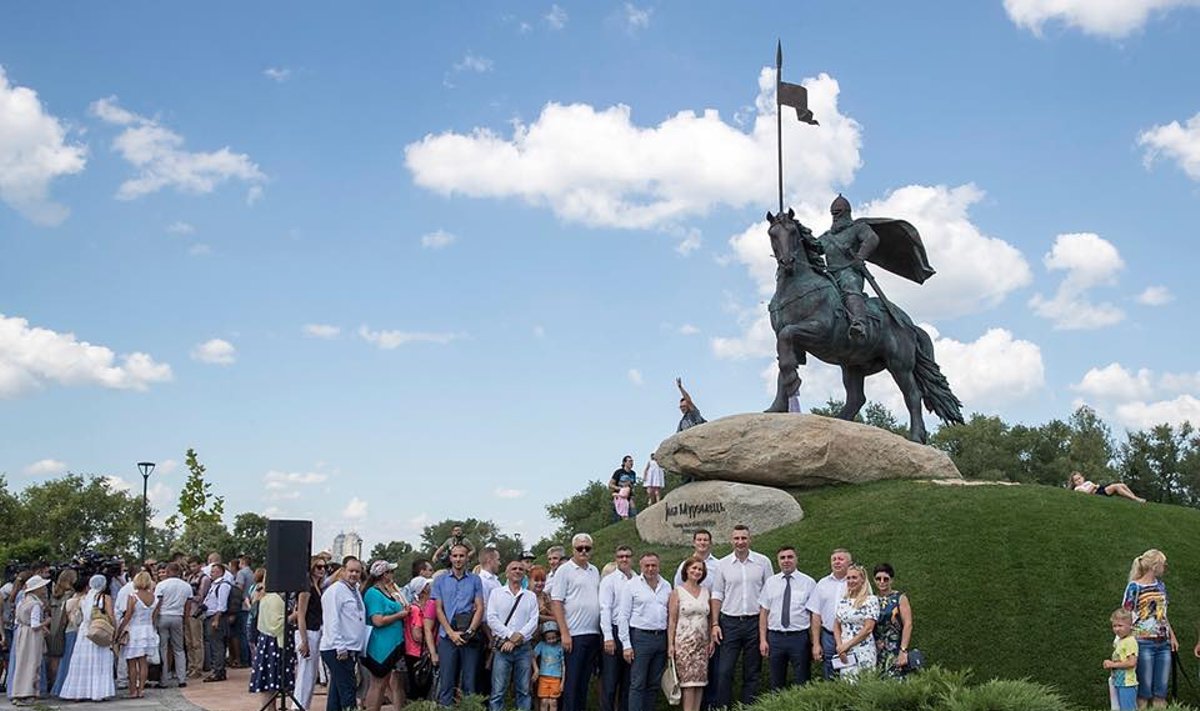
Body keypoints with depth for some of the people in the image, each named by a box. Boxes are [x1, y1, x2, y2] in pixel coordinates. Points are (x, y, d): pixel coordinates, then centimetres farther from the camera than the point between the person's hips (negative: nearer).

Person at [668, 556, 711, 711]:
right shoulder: (677, 592, 0)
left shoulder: (705, 591, 12)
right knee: (688, 680, -10)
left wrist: (711, 640, 7)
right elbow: (672, 620, -3)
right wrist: (670, 644, -8)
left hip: (702, 642, 4)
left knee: (700, 680, 1)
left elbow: (708, 618, 15)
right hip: (684, 641, -4)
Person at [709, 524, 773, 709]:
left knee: (752, 672, 7)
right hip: (730, 623, 0)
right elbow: (717, 596, 6)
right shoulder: (723, 564, 4)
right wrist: (714, 624, -1)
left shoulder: (763, 562, 2)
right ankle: (720, 707, 2)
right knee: (724, 671, -5)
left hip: (755, 622, 0)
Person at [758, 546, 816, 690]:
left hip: (799, 638, -2)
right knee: (776, 684, 10)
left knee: (801, 683, 2)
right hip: (775, 638, 2)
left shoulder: (808, 583, 1)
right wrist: (763, 640, -1)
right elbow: (763, 612, 7)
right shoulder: (770, 582, 8)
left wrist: (815, 642, -8)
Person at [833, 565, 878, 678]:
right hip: (845, 653, 5)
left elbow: (868, 628, -10)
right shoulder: (843, 601, 13)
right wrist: (840, 646, -3)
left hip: (864, 651, -5)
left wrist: (847, 645, -9)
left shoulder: (871, 600, -4)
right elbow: (836, 627, 14)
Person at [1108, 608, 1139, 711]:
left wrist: (1113, 664, -17)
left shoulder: (1130, 641, -15)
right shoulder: (1118, 641, 13)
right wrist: (1110, 664, 3)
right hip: (1118, 683, 9)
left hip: (1127, 684, -9)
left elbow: (1132, 662, -23)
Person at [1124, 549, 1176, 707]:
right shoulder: (1134, 587, -7)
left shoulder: (1160, 585, 12)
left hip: (1164, 644, 6)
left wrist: (1172, 636, 18)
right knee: (1145, 689, -2)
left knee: (1161, 688, 7)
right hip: (1144, 644, -6)